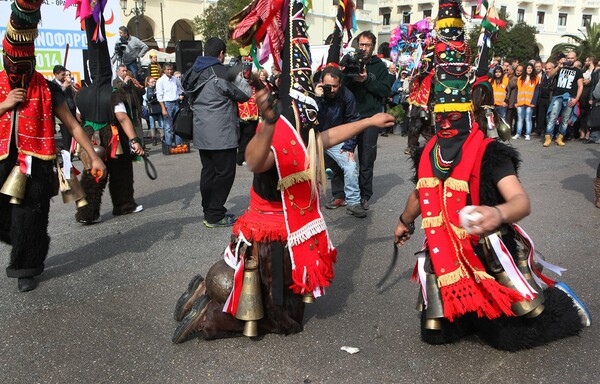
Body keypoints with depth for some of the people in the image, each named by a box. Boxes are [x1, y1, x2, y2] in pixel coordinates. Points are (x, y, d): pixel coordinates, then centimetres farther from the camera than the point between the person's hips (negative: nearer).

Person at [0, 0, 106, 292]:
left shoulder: (47, 89, 1)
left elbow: (71, 124, 1)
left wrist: (93, 156, -4)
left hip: (36, 165, -2)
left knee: (29, 221, 2)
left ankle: (26, 269, 21)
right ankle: (34, 250, 34)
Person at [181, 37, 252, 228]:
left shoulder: (194, 73, 10)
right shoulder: (222, 73, -15)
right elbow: (245, 94, -9)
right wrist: (240, 76, 9)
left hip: (202, 134, 8)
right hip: (221, 135, -8)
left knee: (208, 171, 15)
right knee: (224, 173, 0)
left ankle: (209, 211, 24)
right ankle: (214, 216, 3)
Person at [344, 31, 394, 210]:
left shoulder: (380, 66, 7)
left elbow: (386, 90, -3)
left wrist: (367, 80, -13)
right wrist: (352, 79, -14)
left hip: (370, 116, -1)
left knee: (366, 160, 0)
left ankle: (364, 195, 9)